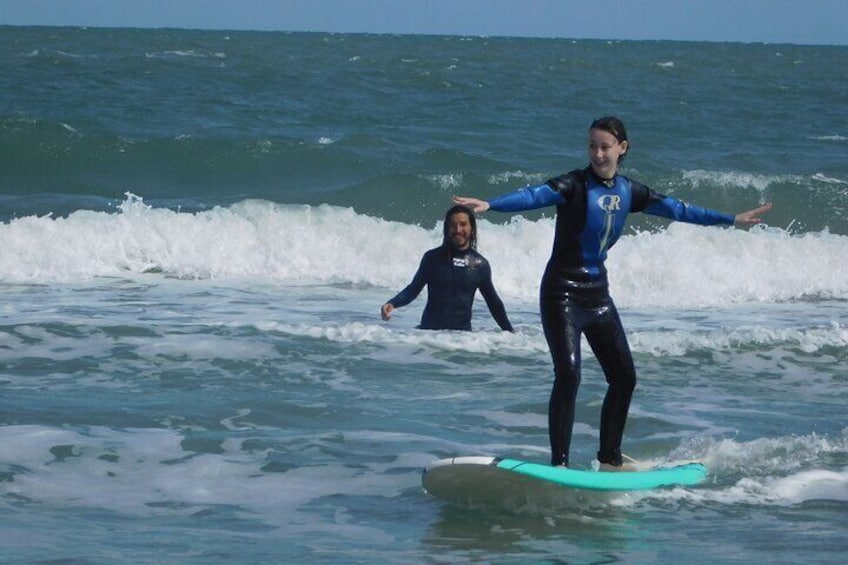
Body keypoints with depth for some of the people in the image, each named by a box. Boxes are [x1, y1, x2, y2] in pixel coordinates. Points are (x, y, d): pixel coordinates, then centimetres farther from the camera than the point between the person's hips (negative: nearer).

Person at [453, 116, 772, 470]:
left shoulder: (628, 192, 6)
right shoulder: (574, 185, -13)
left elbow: (676, 209, 16)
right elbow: (534, 196, -30)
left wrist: (732, 220, 21)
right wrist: (489, 205, -48)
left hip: (597, 293, 7)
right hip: (563, 292, -7)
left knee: (624, 377, 9)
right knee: (568, 374, -19)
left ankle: (609, 460, 23)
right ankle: (559, 463, -16)